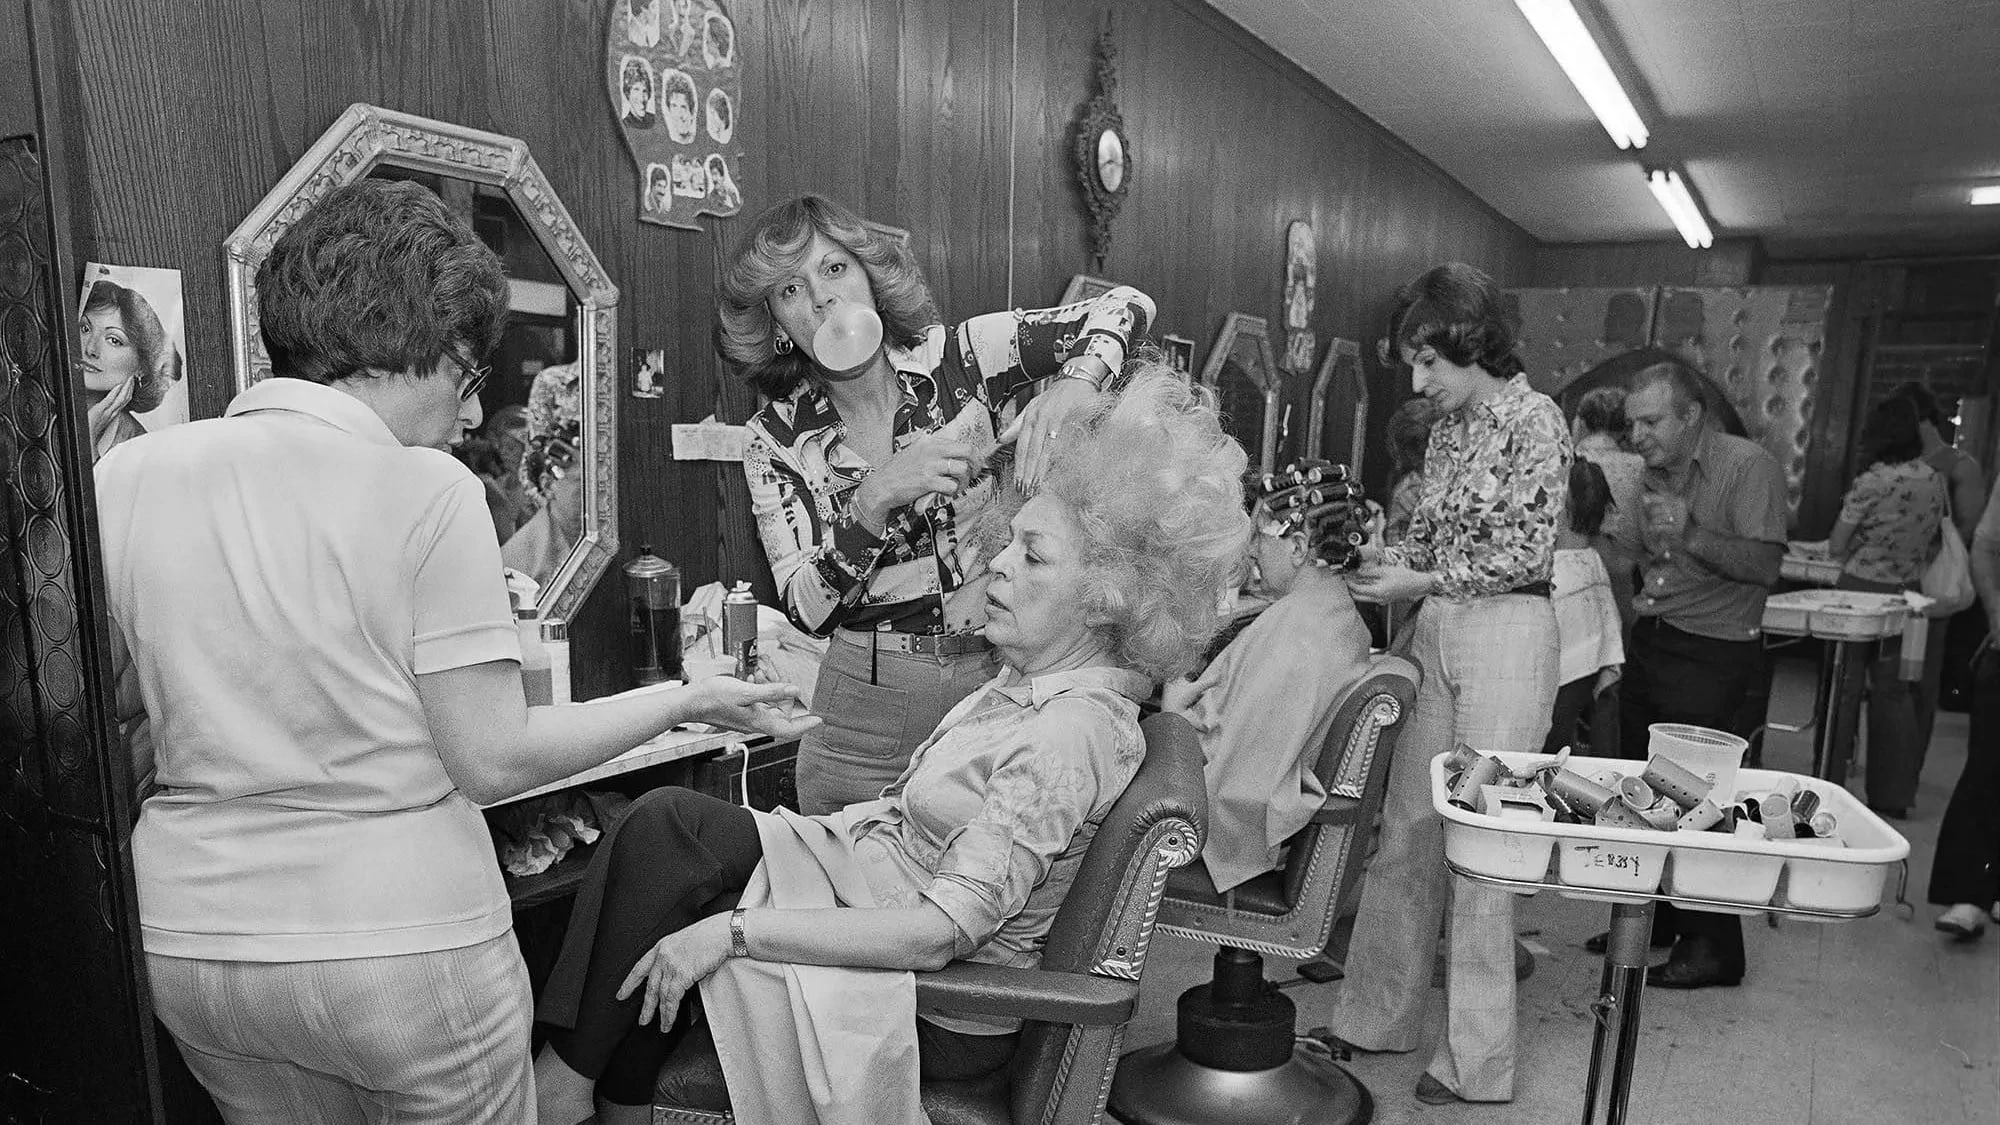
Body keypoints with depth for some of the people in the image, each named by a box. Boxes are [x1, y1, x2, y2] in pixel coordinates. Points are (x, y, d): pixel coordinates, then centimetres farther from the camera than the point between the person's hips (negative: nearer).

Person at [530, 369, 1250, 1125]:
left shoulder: (1071, 734, -26)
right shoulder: (1031, 677, 3)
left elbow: (938, 933, -28)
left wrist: (734, 932, -26)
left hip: (938, 1007, -8)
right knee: (666, 821, -6)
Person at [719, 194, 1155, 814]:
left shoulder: (958, 357, -6)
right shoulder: (776, 439, -4)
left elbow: (1126, 304, -8)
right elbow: (807, 609, -12)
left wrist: (1069, 387, -28)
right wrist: (875, 500, -27)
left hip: (1004, 676, 0)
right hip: (870, 699, 0)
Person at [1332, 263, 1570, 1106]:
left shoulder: (1535, 420, -10)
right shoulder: (1448, 427, 12)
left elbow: (1525, 554, -13)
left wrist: (1419, 582, -14)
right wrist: (1379, 556, -2)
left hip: (1506, 633, -7)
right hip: (1433, 633, 7)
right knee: (1406, 830, 11)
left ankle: (1479, 1062, 13)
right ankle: (1381, 1016, 26)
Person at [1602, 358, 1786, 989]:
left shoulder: (1749, 466, -10)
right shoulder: (1649, 474, 12)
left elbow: (1765, 566, -19)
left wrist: (1691, 535, -28)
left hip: (1714, 657, -7)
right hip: (1649, 644, 7)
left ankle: (1714, 948, 10)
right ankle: (1652, 920, 25)